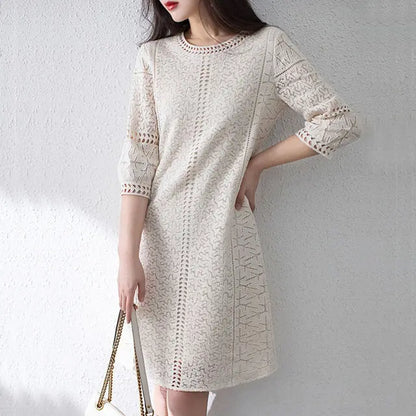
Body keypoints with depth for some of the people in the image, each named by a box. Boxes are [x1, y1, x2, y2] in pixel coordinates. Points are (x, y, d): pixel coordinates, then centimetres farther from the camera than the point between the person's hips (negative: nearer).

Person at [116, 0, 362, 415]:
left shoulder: (268, 47, -2)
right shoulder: (154, 56, 5)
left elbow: (339, 121, -4)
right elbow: (137, 158, -1)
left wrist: (256, 163, -3)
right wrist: (128, 255, -7)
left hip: (220, 237, -2)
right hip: (159, 238, 3)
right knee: (163, 380, 11)